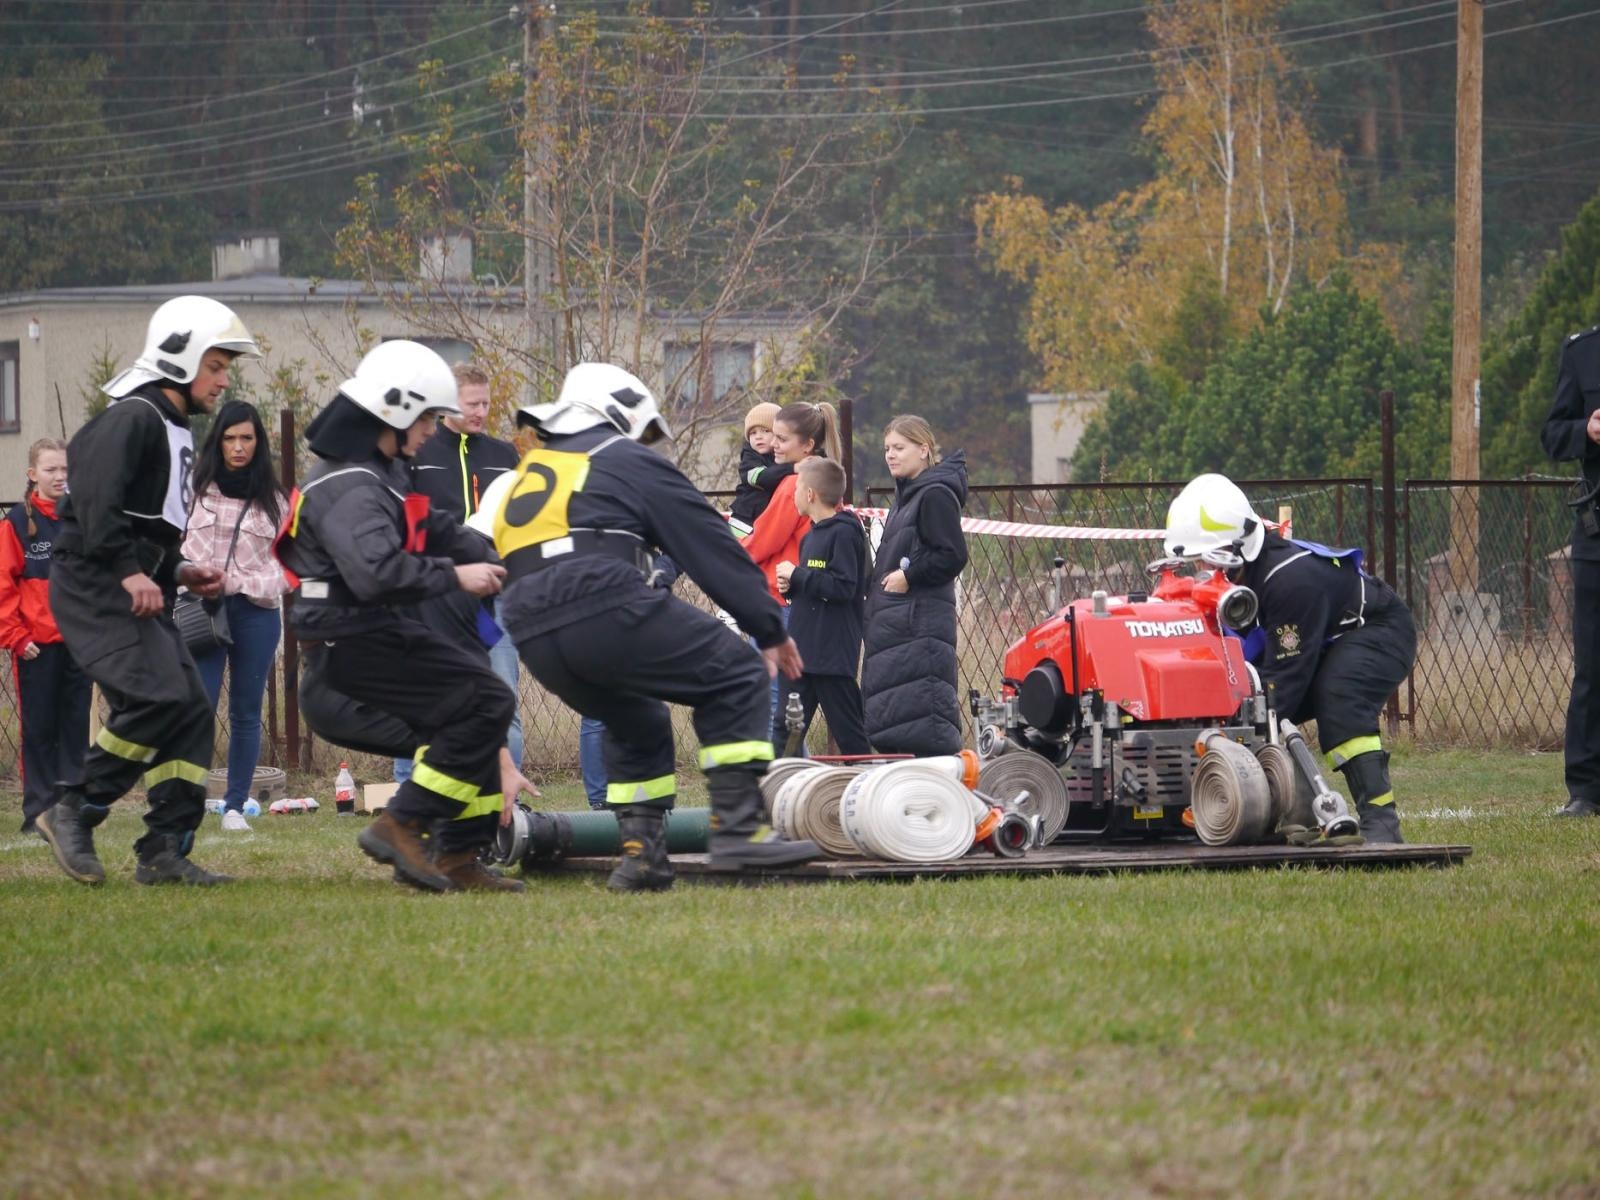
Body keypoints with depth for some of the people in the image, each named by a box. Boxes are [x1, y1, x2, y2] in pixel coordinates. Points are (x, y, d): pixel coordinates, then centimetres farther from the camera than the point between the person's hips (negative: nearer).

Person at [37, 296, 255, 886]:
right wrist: (128, 571, -28)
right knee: (158, 698, -23)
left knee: (193, 714, 2)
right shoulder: (132, 419, -11)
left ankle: (164, 853, 3)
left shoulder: (175, 432, 21)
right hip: (94, 588, -10)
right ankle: (72, 811, -11)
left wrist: (179, 572, 12)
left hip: (139, 592, 10)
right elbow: (98, 501, -23)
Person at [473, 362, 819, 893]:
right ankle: (739, 827, -6)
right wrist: (771, 630, 17)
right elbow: (713, 549, 12)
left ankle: (640, 851, 16)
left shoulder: (521, 477, 31)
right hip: (607, 611, -7)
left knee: (636, 726, 29)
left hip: (535, 639, 7)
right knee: (736, 678, 5)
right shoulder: (628, 461, 13)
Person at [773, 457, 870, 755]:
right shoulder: (812, 536, 17)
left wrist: (797, 576, -15)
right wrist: (791, 586, 4)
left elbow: (843, 587, -23)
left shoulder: (844, 534, -14)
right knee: (784, 729, 8)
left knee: (848, 731, -2)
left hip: (834, 655, -10)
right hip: (803, 652, 10)